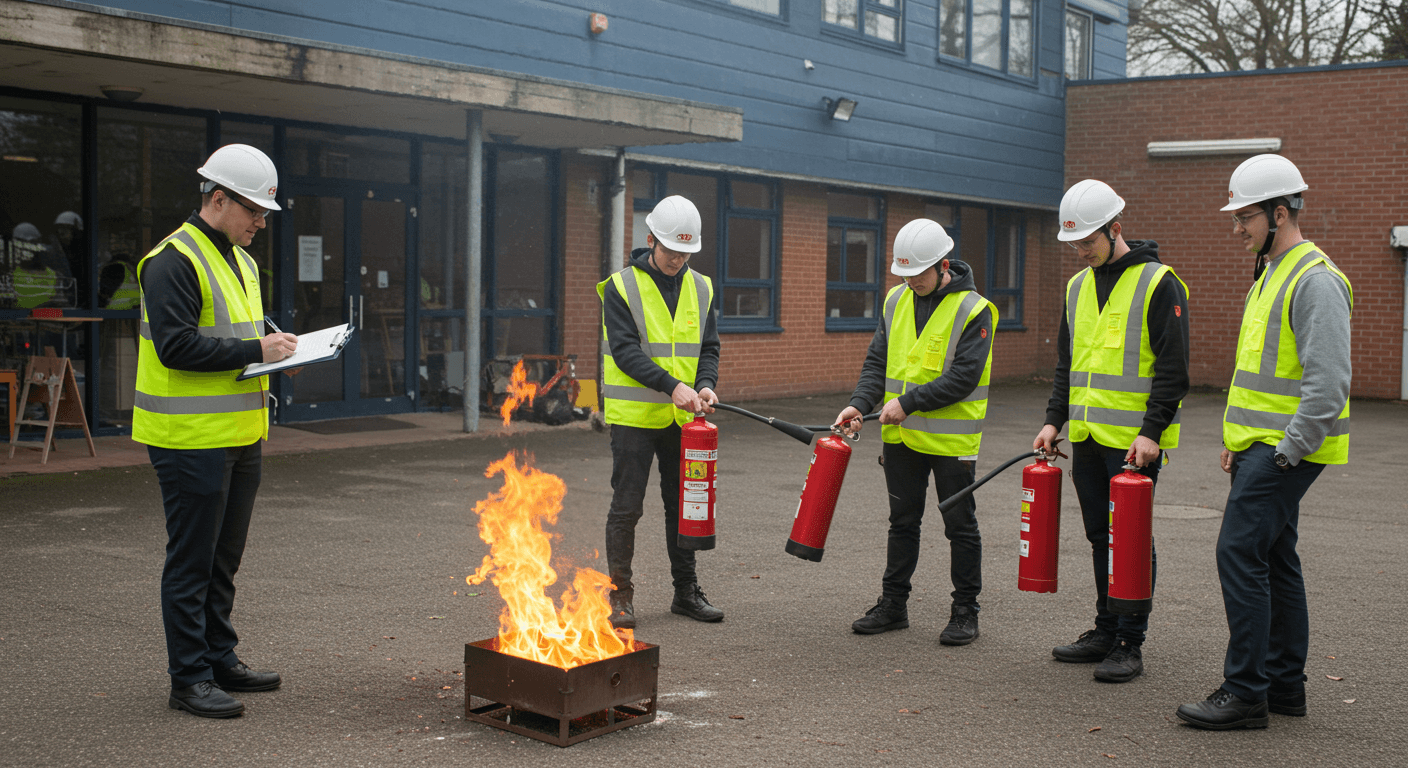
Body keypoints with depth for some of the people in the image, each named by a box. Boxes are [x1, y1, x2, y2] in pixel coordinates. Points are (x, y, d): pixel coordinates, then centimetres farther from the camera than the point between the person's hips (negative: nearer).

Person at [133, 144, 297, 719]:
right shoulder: (174, 261, -14)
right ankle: (189, 678, 6)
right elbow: (175, 346, -22)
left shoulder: (240, 260, 16)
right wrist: (254, 351, -21)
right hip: (192, 439, -9)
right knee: (191, 562, -2)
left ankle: (219, 659, 28)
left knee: (223, 558, 17)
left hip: (240, 434, 9)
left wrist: (276, 347, 7)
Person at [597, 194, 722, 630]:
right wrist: (673, 385, -25)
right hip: (634, 416, -4)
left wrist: (706, 386, -13)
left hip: (682, 419, 5)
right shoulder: (621, 287, -7)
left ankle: (686, 592, 22)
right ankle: (621, 595, 11)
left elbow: (708, 347, 7)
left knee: (684, 504, 11)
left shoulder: (701, 289, 8)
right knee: (626, 507, 0)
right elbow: (625, 350, -15)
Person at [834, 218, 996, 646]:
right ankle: (893, 604, 23)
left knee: (960, 526, 5)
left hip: (951, 439, -5)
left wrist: (909, 402, -21)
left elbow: (963, 377, -19)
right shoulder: (897, 301, 6)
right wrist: (860, 404, -8)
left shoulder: (973, 310, -13)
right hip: (902, 435, 6)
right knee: (902, 522, 14)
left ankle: (965, 612, 15)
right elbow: (878, 360, 8)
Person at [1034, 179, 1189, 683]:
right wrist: (1055, 419, 9)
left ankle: (1130, 644, 5)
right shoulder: (1078, 287, 13)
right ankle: (1106, 631, 23)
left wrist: (1151, 432, -18)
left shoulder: (1157, 283, -9)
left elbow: (1172, 369, -12)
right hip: (1087, 436, 7)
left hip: (1135, 439, -7)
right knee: (1101, 537, 13)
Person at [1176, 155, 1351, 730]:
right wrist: (1238, 440, 18)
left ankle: (1245, 692, -6)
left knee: (1240, 553, -11)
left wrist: (1287, 451, -19)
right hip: (1262, 444, 10)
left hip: (1284, 450, -10)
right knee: (1274, 557, 13)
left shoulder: (1315, 280, -16)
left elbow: (1329, 381, -23)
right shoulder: (1271, 274, 17)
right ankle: (1284, 683, 22)